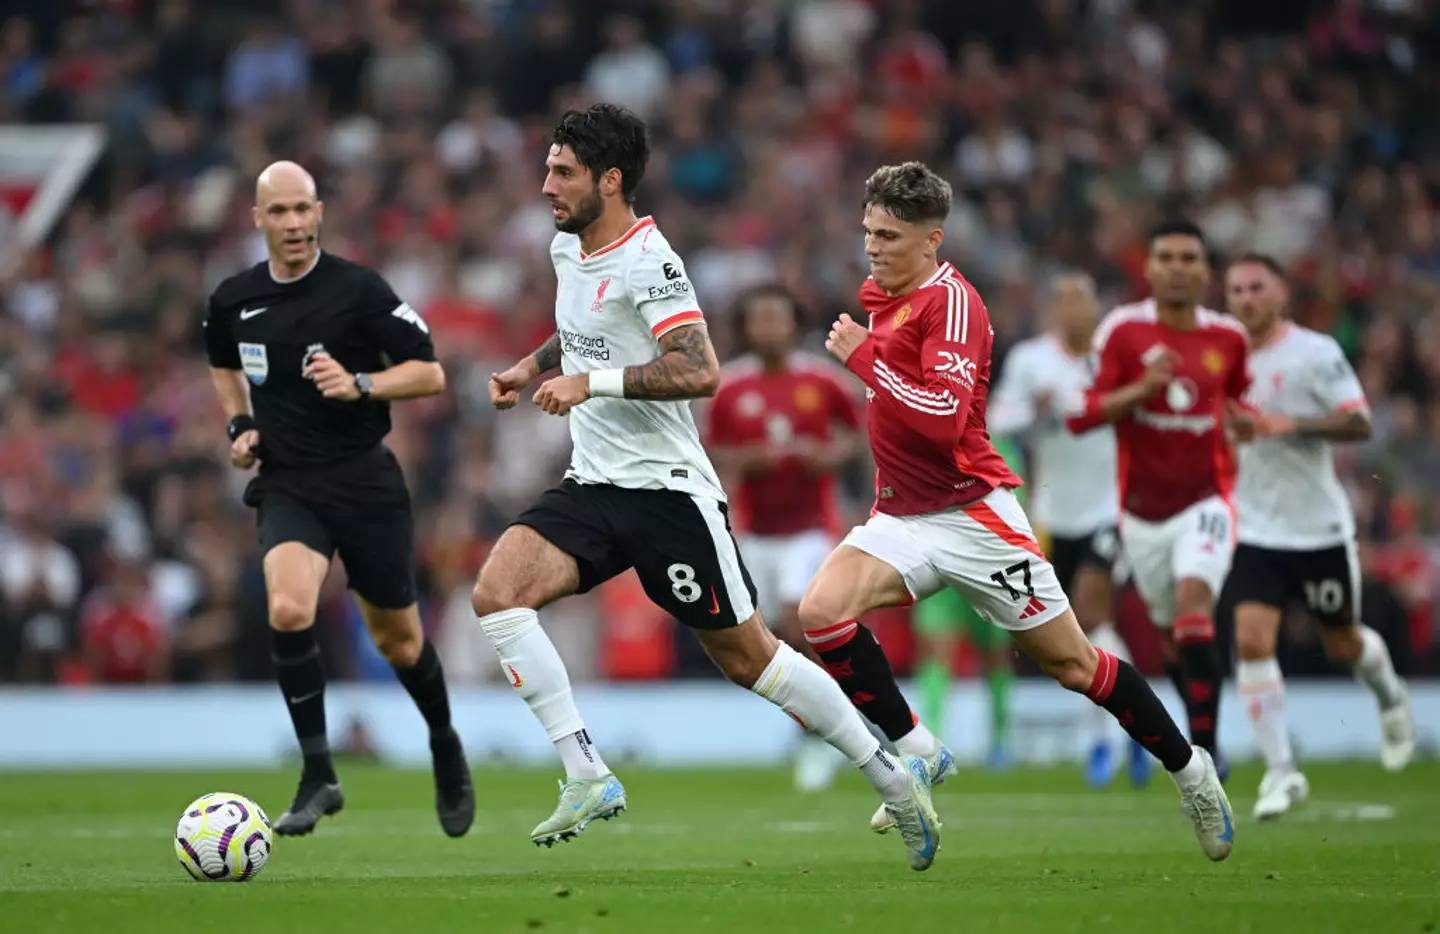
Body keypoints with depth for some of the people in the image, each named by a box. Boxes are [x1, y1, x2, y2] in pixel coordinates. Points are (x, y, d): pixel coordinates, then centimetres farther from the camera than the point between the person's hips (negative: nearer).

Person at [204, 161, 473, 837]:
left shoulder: (358, 289, -9)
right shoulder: (233, 300, 2)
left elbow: (430, 374, -8)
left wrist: (359, 384, -24)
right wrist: (240, 425, 8)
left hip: (365, 481, -2)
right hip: (287, 485, 2)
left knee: (397, 639, 10)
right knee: (288, 610, -26)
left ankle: (445, 748, 41)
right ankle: (318, 778, -16)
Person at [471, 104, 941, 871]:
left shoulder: (647, 262, -16)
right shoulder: (567, 249, 10)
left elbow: (700, 372, -27)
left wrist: (591, 382, -28)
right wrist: (531, 366, 14)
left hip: (667, 488, -8)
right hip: (593, 485, 8)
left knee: (746, 657, 0)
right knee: (496, 592, -16)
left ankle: (891, 777, 17)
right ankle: (587, 778, -15)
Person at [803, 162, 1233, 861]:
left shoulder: (951, 300, -16)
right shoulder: (881, 295, 11)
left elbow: (943, 417, -28)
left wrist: (864, 358, -25)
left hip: (971, 514, -7)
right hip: (902, 517, 7)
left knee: (1071, 664, 1)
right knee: (822, 611, -19)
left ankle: (1188, 767, 21)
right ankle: (916, 753, -6)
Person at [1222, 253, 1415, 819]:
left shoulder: (1315, 352, -10)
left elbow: (1360, 423, -16)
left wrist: (1289, 425, -26)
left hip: (1318, 526, -3)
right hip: (1254, 531, 3)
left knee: (1343, 645, 11)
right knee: (1251, 641, -14)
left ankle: (1391, 698, 46)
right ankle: (1281, 771, -10)